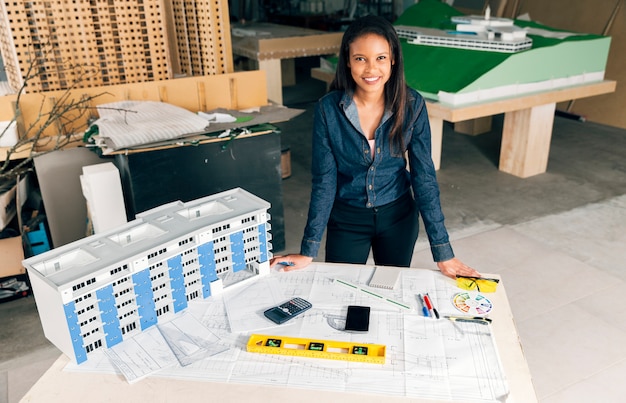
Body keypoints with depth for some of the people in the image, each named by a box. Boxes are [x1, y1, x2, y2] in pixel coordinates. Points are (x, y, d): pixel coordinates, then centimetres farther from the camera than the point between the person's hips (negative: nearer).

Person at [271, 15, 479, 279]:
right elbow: (324, 180, -12)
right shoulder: (328, 108, -17)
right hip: (346, 219, -1)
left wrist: (443, 252, -13)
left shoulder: (412, 105, -15)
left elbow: (424, 176, -12)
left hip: (398, 216, 1)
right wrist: (308, 252, -13)